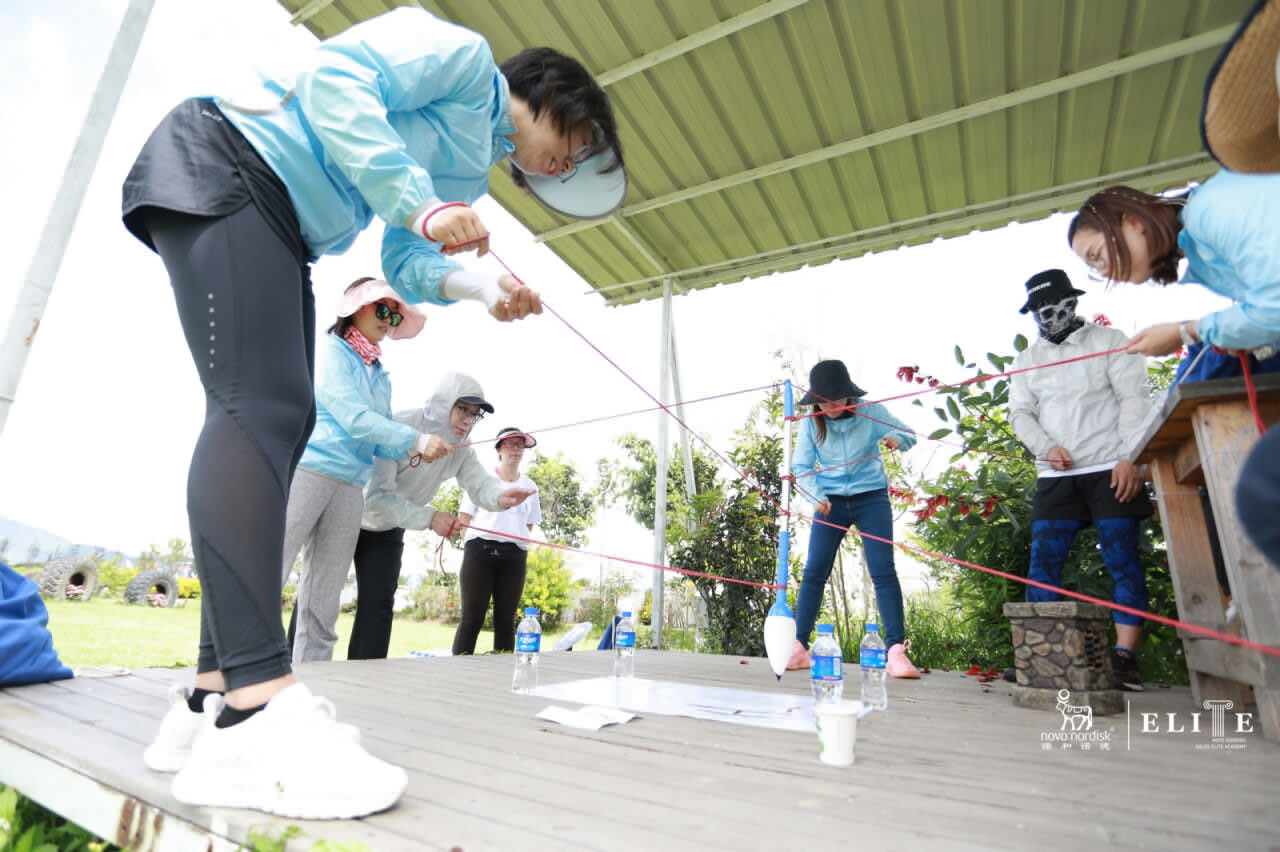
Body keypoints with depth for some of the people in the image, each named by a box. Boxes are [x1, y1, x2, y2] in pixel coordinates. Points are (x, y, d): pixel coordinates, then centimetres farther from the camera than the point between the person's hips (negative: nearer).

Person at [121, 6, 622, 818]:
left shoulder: (472, 168, 22)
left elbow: (406, 266, 13)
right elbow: (335, 78, -15)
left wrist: (483, 285, -3)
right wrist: (420, 202, -20)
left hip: (282, 233, 9)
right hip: (222, 165, -9)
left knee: (281, 424, -5)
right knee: (259, 410, -25)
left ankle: (216, 698, -4)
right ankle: (255, 716, -29)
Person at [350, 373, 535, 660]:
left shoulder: (461, 450, -10)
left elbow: (480, 485, -25)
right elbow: (377, 495, -35)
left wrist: (501, 496, -48)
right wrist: (430, 518, -44)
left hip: (387, 530, 5)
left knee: (378, 604, 1)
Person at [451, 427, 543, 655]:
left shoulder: (529, 486, 16)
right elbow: (464, 518, 6)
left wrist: (515, 544, 5)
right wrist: (476, 545, -4)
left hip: (514, 556, 3)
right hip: (480, 550, -3)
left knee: (506, 620, 5)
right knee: (472, 618, -5)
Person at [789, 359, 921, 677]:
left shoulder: (871, 412, -7)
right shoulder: (811, 423, -4)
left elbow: (909, 435, 1)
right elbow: (801, 466, 0)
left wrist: (896, 439, -23)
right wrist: (816, 496, -17)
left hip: (871, 498, -1)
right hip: (830, 501, 1)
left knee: (883, 570, -9)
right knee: (814, 571, -4)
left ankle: (897, 651, -3)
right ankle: (799, 648, 4)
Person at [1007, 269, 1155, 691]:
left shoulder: (1108, 341, 7)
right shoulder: (1027, 360, 16)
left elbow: (1134, 398, -1)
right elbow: (1021, 414, 10)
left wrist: (1130, 457, -11)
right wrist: (1047, 447, -8)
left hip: (1110, 470, -3)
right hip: (1056, 477, 3)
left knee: (1122, 561, -4)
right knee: (1042, 563, -2)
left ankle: (1125, 657, 2)